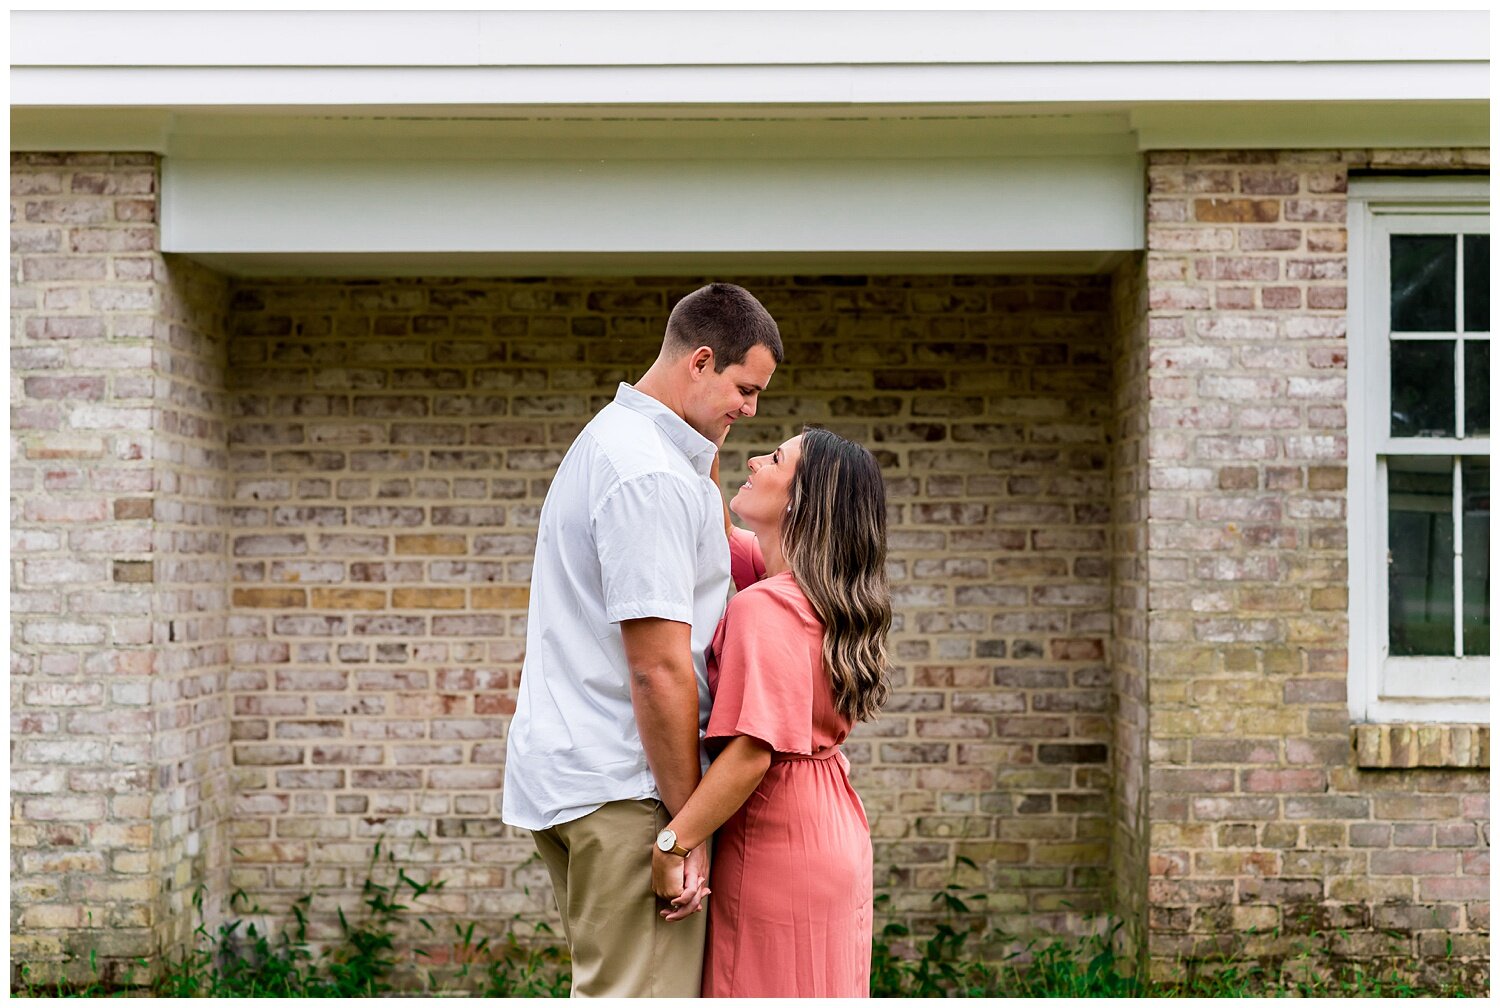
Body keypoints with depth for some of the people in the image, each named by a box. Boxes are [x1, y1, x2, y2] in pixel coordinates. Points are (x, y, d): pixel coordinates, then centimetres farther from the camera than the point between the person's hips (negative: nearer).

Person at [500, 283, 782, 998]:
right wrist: (688, 823, -16)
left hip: (563, 769, 11)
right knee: (641, 991, -7)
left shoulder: (607, 440, 17)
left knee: (609, 984, 15)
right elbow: (659, 669, -20)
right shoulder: (654, 477, -18)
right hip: (622, 786, -11)